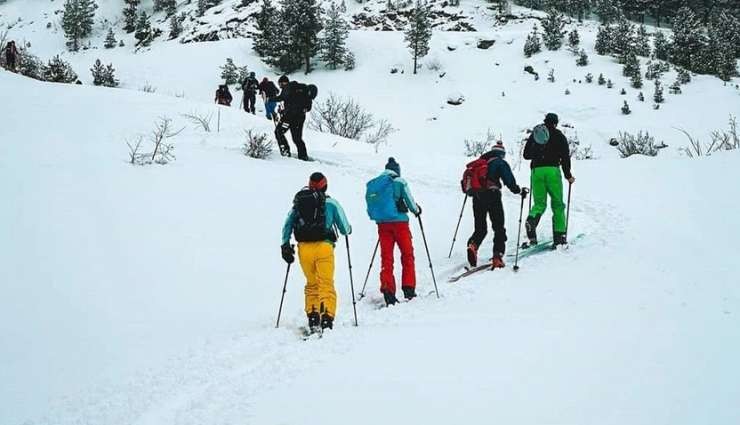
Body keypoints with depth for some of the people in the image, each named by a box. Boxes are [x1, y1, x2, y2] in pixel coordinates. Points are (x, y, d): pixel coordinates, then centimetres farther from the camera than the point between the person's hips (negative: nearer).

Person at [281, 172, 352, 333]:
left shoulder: (298, 202, 13)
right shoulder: (331, 203, 5)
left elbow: (287, 225, 8)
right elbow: (345, 229, 7)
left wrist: (285, 245, 13)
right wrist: (348, 229, 29)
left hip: (304, 248, 3)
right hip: (323, 246, -3)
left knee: (311, 284, 16)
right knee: (326, 284, -2)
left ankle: (312, 317, 8)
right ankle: (326, 318, -15)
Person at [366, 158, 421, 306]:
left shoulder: (372, 184, 10)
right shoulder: (399, 182, -3)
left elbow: (370, 208, 12)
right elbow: (410, 201, 0)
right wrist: (417, 210, 20)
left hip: (382, 224, 4)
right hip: (399, 221, -4)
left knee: (386, 257, 5)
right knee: (407, 255, 7)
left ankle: (388, 293, -2)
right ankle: (409, 290, 3)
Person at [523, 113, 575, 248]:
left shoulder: (534, 134, 16)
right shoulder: (558, 135, 7)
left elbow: (526, 154, 18)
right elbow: (565, 156, 1)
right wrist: (568, 175, 8)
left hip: (536, 171, 3)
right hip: (552, 170, -3)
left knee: (539, 203, 7)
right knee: (557, 203, 5)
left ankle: (531, 220, -25)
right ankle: (559, 234, -1)